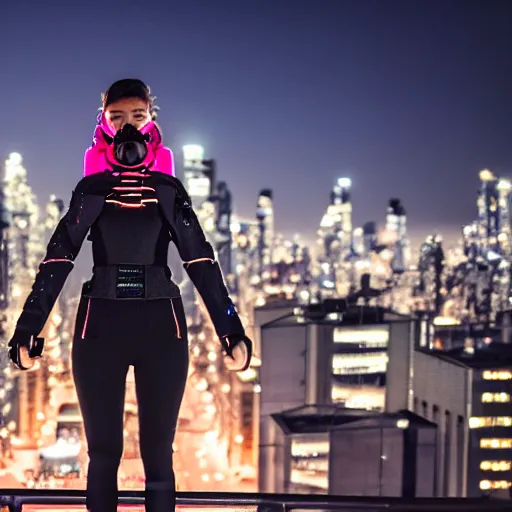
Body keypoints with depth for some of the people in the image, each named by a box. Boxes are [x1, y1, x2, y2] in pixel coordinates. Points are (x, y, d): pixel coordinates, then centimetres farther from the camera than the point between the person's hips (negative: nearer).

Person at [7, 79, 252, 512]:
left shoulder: (168, 189, 5)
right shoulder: (91, 189, 6)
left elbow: (201, 262, 1)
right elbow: (58, 260, 1)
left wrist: (232, 331, -8)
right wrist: (27, 331, -8)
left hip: (161, 324, 0)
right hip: (101, 324, 0)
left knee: (158, 455, 4)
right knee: (103, 453, 5)